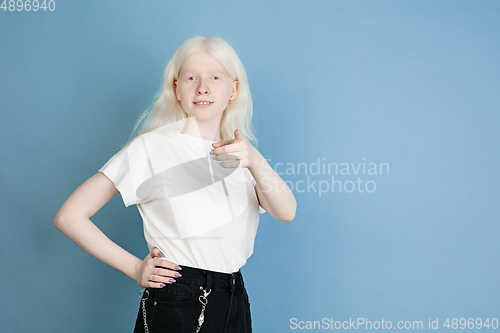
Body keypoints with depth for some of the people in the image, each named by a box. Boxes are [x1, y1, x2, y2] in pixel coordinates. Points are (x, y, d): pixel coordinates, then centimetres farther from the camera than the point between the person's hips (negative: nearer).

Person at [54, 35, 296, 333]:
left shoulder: (240, 154, 7)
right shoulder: (151, 147, -9)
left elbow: (286, 213, -11)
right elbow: (69, 217, -10)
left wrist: (255, 161, -28)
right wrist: (135, 268, -9)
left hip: (235, 308, 5)